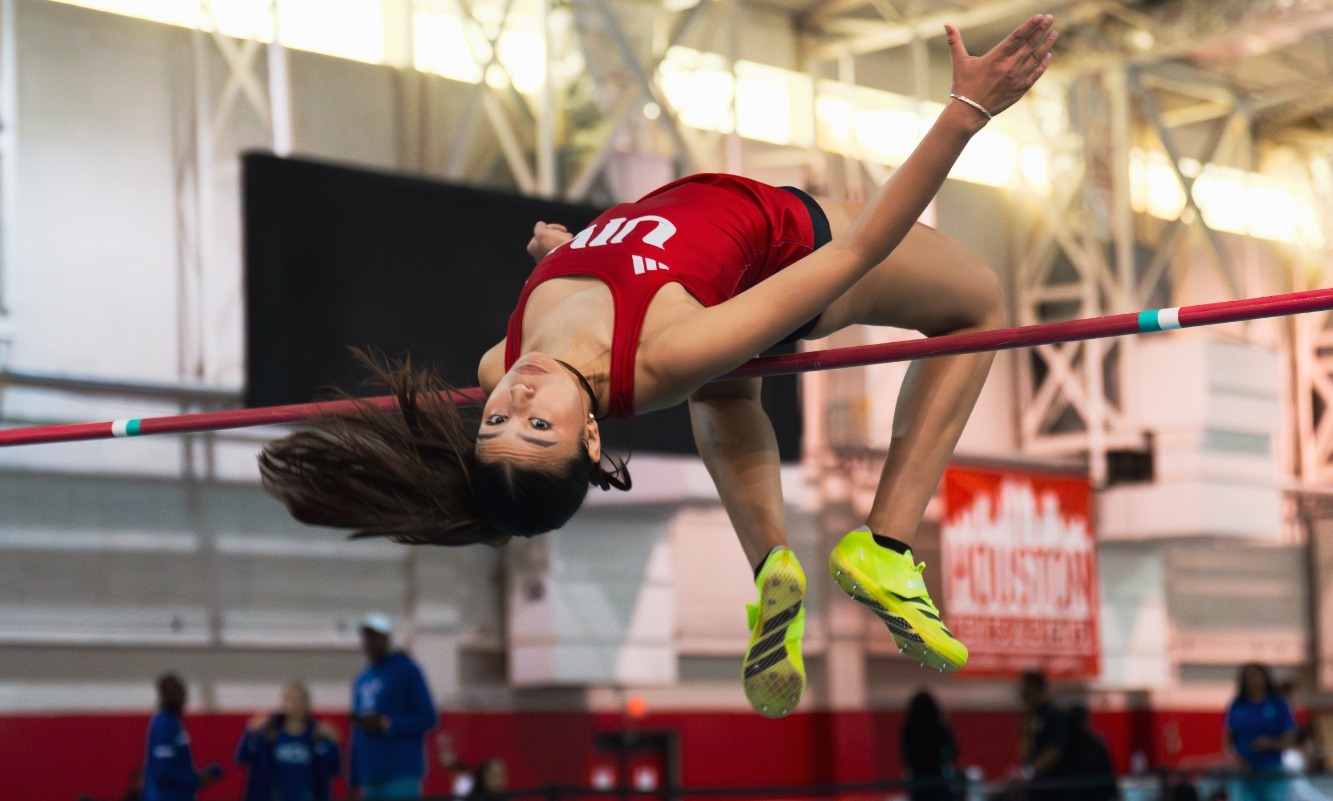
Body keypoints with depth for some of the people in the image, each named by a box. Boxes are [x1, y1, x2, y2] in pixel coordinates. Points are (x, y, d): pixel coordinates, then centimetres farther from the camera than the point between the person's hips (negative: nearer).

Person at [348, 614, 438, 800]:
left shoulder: (406, 671, -1)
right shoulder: (361, 680, 19)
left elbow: (427, 718, -7)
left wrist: (385, 724, -14)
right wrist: (354, 780, 17)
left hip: (401, 776, -7)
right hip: (370, 776, 7)